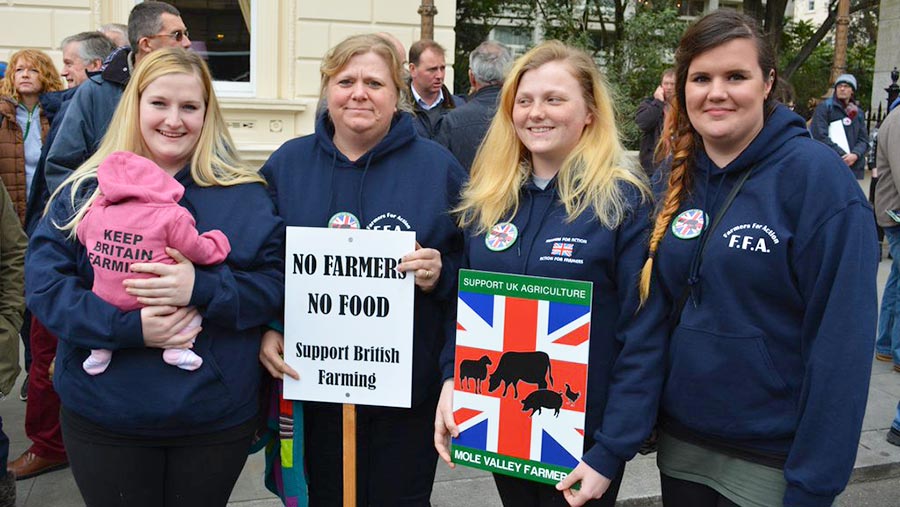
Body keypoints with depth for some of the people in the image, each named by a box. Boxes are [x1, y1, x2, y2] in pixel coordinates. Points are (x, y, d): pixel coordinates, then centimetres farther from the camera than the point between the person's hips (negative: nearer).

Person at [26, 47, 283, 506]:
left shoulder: (244, 195, -1)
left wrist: (202, 288, -24)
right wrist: (128, 326, -20)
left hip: (217, 419, 0)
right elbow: (44, 282, -5)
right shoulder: (85, 191, 2)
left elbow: (276, 280, -6)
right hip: (103, 418, 0)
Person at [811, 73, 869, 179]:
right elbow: (819, 136, -9)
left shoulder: (858, 113, 17)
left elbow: (863, 139, 12)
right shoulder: (824, 107, 1)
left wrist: (855, 154, -11)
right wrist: (842, 155, -14)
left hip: (854, 167, 5)